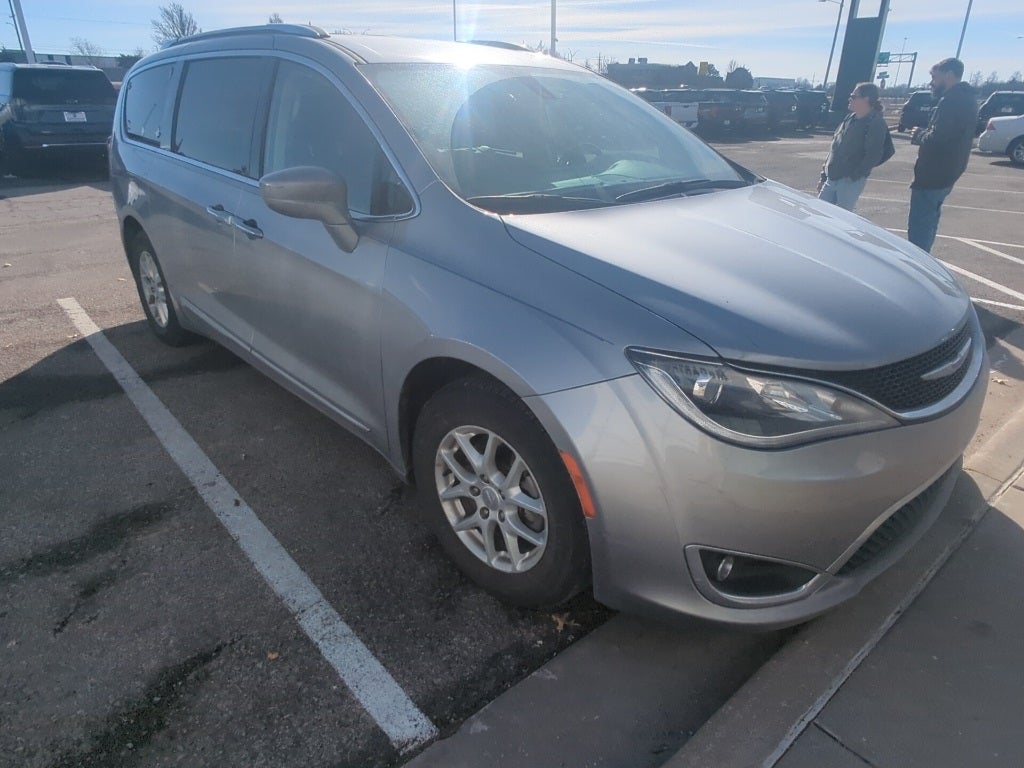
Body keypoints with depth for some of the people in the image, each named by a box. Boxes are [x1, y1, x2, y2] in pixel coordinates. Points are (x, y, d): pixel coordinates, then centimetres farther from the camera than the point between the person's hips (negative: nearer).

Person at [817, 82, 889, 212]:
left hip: (850, 182, -8)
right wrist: (824, 176, 15)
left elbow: (873, 156, -17)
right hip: (832, 179, 8)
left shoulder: (875, 122, -8)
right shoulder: (850, 118, 16)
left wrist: (853, 177, -19)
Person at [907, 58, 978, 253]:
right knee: (927, 226, 20)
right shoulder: (965, 99, 15)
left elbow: (937, 139, -26)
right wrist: (922, 134, 7)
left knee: (918, 229, -7)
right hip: (945, 175, 11)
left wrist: (917, 135, -7)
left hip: (932, 176, -11)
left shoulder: (952, 101, -18)